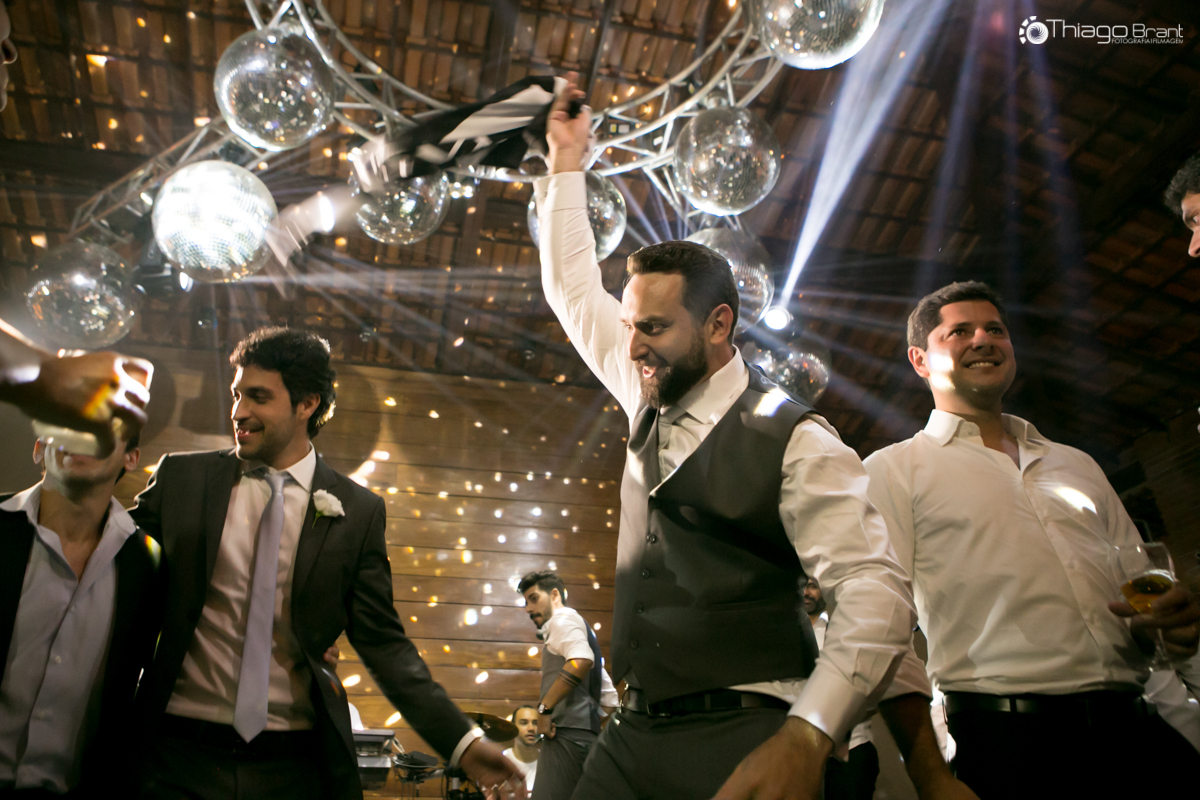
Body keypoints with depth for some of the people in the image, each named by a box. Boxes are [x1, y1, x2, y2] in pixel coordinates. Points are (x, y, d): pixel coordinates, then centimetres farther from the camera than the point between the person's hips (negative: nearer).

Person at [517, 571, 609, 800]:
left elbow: (582, 660, -23)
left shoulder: (563, 618, 1)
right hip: (586, 735, 11)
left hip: (567, 734, -11)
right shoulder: (582, 629, 30)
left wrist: (545, 708, -19)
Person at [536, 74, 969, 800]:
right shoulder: (651, 402, 11)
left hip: (743, 740, -5)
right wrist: (566, 163, 20)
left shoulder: (792, 438, -9)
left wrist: (805, 739, -28)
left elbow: (874, 588, -16)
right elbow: (577, 291, 20)